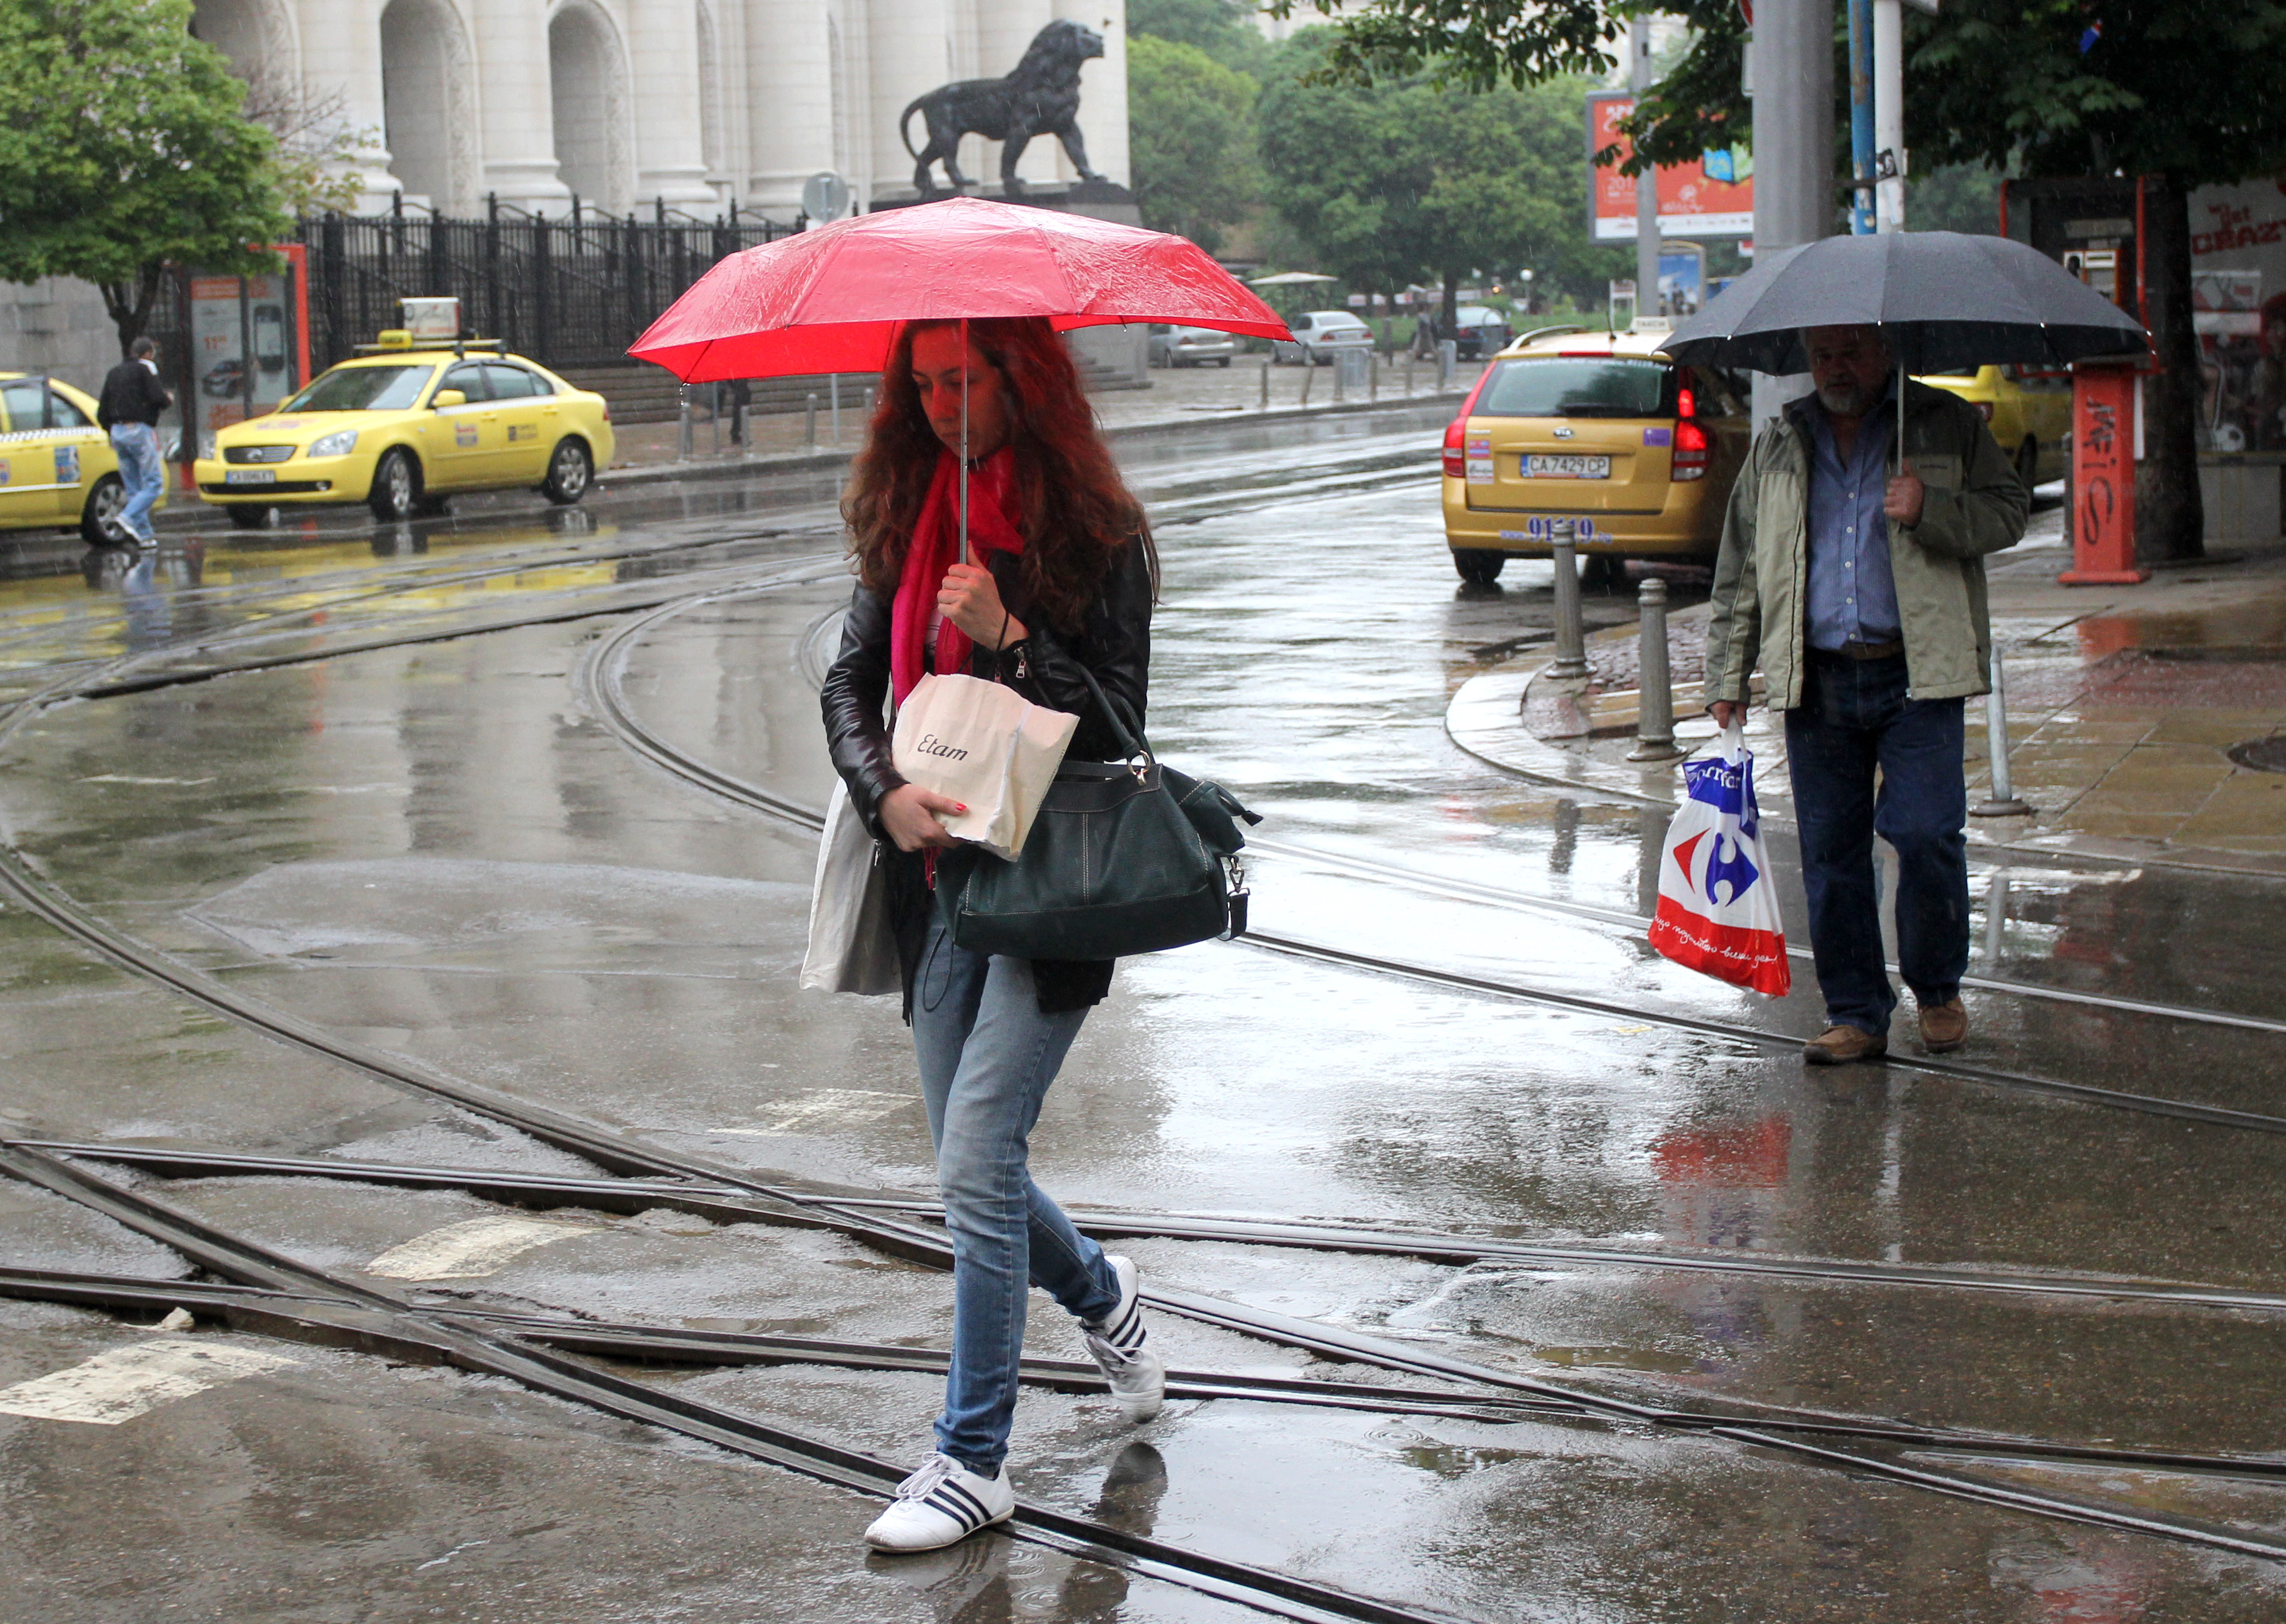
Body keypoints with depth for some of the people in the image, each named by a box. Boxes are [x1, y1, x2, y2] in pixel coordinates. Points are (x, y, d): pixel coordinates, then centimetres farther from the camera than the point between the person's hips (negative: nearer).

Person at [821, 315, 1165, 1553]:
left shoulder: (1094, 531, -7)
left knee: (976, 1162, -11)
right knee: (974, 1170, 11)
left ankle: (973, 1460, -2)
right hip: (939, 878, 6)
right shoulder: (904, 522, 8)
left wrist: (1009, 636, -22)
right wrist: (885, 793, -12)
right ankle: (1100, 1294, 42)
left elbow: (1118, 722, -9)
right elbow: (849, 686, 7)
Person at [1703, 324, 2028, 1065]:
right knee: (1829, 852, 3)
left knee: (1926, 835, -10)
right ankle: (1856, 1015, 13)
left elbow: (2009, 510, 1)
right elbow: (1738, 570, 18)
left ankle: (1938, 992, 12)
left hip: (1917, 674, -3)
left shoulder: (1948, 425, 6)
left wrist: (1931, 510, -16)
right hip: (1815, 680, 3)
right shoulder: (1779, 447, 15)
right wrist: (1727, 675, 14)